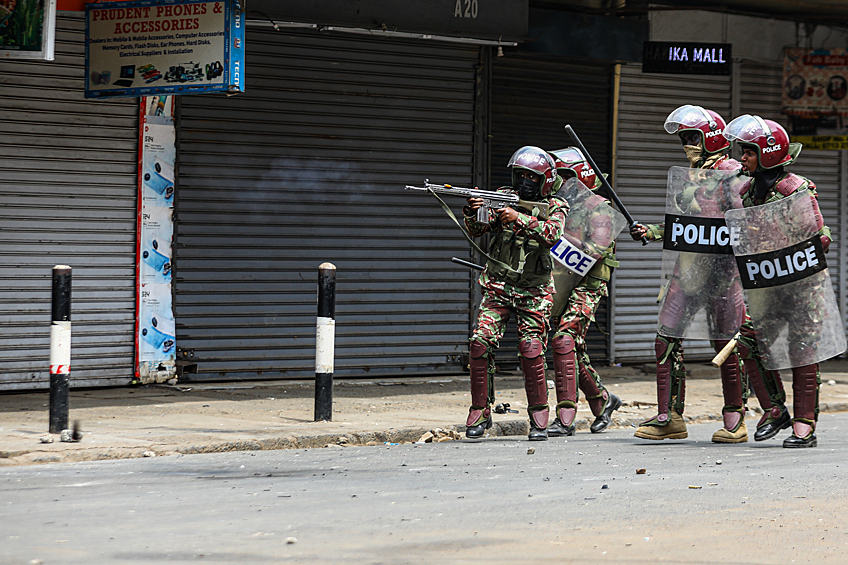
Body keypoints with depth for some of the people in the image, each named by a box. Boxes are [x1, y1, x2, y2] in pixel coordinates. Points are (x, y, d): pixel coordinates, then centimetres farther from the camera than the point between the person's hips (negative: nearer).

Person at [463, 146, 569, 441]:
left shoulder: (554, 207, -2)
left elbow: (551, 234, -22)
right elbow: (477, 230, -4)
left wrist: (518, 218, -33)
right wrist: (472, 212, -26)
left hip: (533, 292, -2)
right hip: (498, 288, 2)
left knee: (531, 350, -14)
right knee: (480, 342, -13)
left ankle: (539, 417, 0)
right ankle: (480, 412, -2)